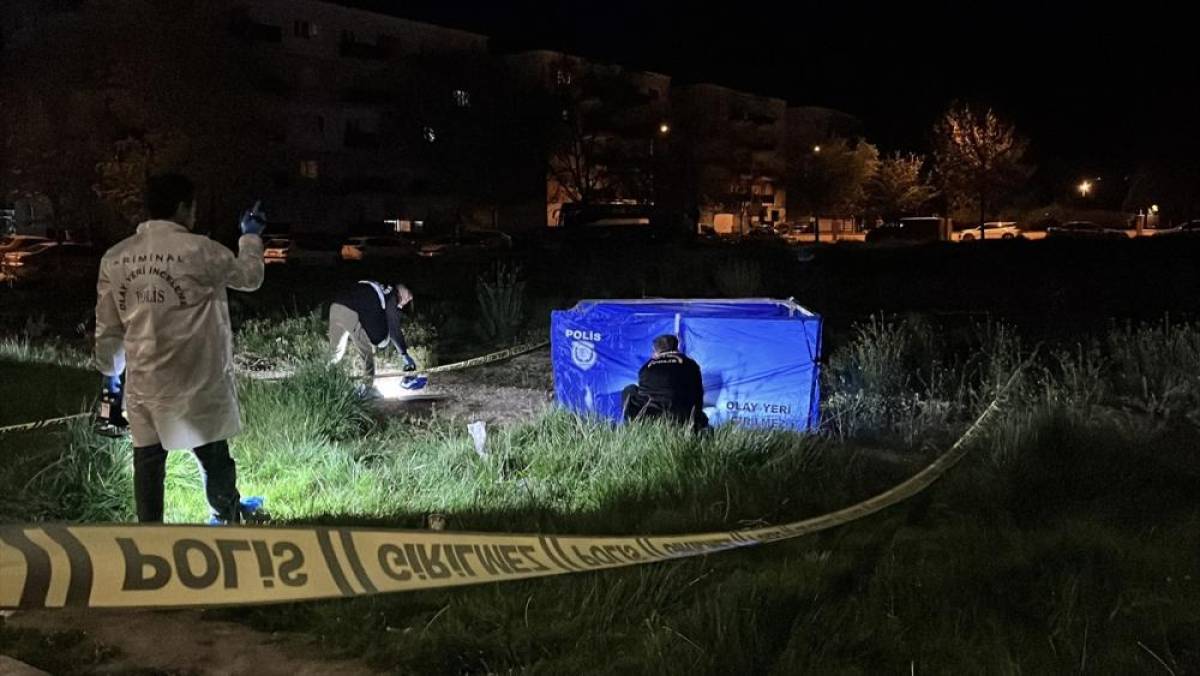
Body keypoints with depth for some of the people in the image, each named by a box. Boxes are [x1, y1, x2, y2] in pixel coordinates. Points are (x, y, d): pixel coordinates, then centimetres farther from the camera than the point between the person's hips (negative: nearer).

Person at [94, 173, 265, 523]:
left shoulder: (115, 258, 0)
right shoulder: (200, 251, -14)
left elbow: (107, 328, 6)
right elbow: (250, 276, 3)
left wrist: (109, 371, 21)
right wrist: (250, 236, 21)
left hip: (144, 381, 4)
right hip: (197, 381, -3)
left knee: (148, 461, 13)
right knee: (214, 457, 14)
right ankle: (227, 519, 31)